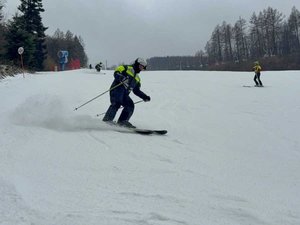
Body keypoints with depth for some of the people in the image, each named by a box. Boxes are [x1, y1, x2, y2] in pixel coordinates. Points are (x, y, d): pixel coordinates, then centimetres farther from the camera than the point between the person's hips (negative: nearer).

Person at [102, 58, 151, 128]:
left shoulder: (137, 78, 30)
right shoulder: (126, 68, 8)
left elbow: (136, 90, 32)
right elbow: (116, 73, -4)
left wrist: (145, 97, 21)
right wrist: (122, 78, -25)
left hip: (124, 94, 8)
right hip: (117, 89, -8)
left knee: (130, 106, -12)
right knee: (116, 104, -27)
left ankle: (122, 122, -12)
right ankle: (106, 121, -31)